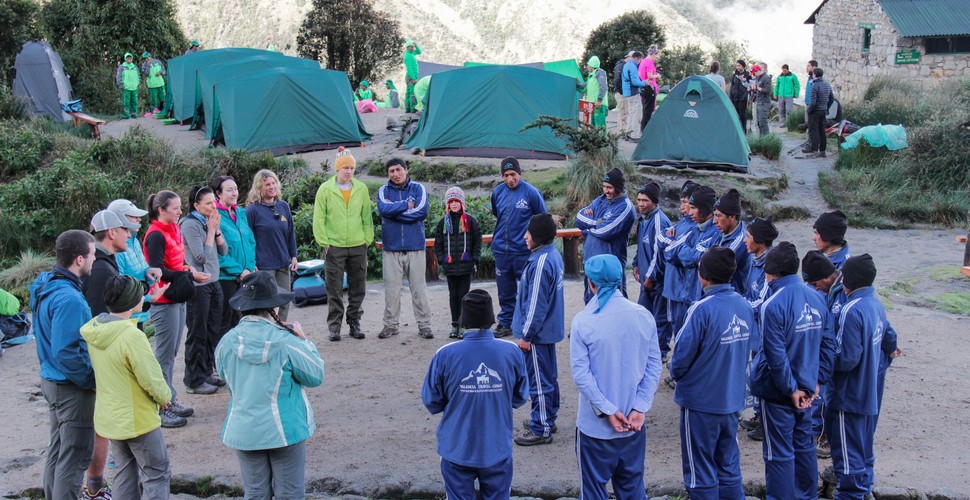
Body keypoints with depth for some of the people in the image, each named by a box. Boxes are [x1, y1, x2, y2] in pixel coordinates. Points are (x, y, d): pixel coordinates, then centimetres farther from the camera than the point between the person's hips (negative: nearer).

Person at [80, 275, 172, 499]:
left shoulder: (92, 329, -4)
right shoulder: (132, 336, -28)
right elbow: (152, 380, -22)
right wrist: (164, 398, -3)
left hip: (109, 417, 8)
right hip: (138, 420, -8)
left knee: (124, 472, 20)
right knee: (156, 475, 7)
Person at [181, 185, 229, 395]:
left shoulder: (210, 222, 10)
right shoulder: (190, 225, -13)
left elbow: (224, 251, 9)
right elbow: (201, 256, -17)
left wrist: (217, 229, -4)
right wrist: (211, 230, -13)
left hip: (213, 282, 8)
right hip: (198, 285, -8)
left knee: (213, 331, 14)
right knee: (198, 334, 0)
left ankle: (207, 372, 25)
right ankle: (194, 381, 8)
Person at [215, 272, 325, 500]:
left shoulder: (226, 342, -7)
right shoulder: (287, 342, -18)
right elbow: (316, 376, -7)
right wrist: (304, 340, 3)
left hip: (244, 431, 4)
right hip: (284, 429, -3)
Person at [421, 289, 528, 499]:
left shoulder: (445, 355, -16)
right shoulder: (512, 353, -11)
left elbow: (431, 402, -5)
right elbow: (521, 397, 1)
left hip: (457, 449, -1)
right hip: (498, 449, 1)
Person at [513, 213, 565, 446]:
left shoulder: (540, 263, -25)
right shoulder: (554, 255, 6)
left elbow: (536, 303, -23)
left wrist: (526, 335, -16)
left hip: (538, 332, -10)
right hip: (550, 329, 10)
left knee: (539, 381, -1)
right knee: (549, 376, 19)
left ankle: (541, 430, 7)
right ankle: (547, 418, 32)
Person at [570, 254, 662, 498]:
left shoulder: (582, 321, -15)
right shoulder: (643, 316, -5)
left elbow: (581, 374, -17)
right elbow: (654, 366, -4)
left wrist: (608, 410, -12)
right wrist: (640, 408, -6)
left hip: (596, 424, -3)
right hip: (634, 423, 4)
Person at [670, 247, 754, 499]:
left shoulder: (702, 309, -23)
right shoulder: (744, 306, -3)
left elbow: (682, 354, -18)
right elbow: (748, 350, 7)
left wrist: (677, 374, 3)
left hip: (701, 402, -6)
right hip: (733, 400, 6)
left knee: (701, 474, 8)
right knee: (730, 469, 18)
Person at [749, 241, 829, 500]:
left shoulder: (773, 305, -22)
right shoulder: (816, 298, -1)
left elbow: (776, 355, -21)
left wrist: (790, 389, -11)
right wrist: (815, 379, 8)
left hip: (779, 391, -7)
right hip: (806, 390, 7)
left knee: (779, 452, 5)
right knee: (804, 446, 19)